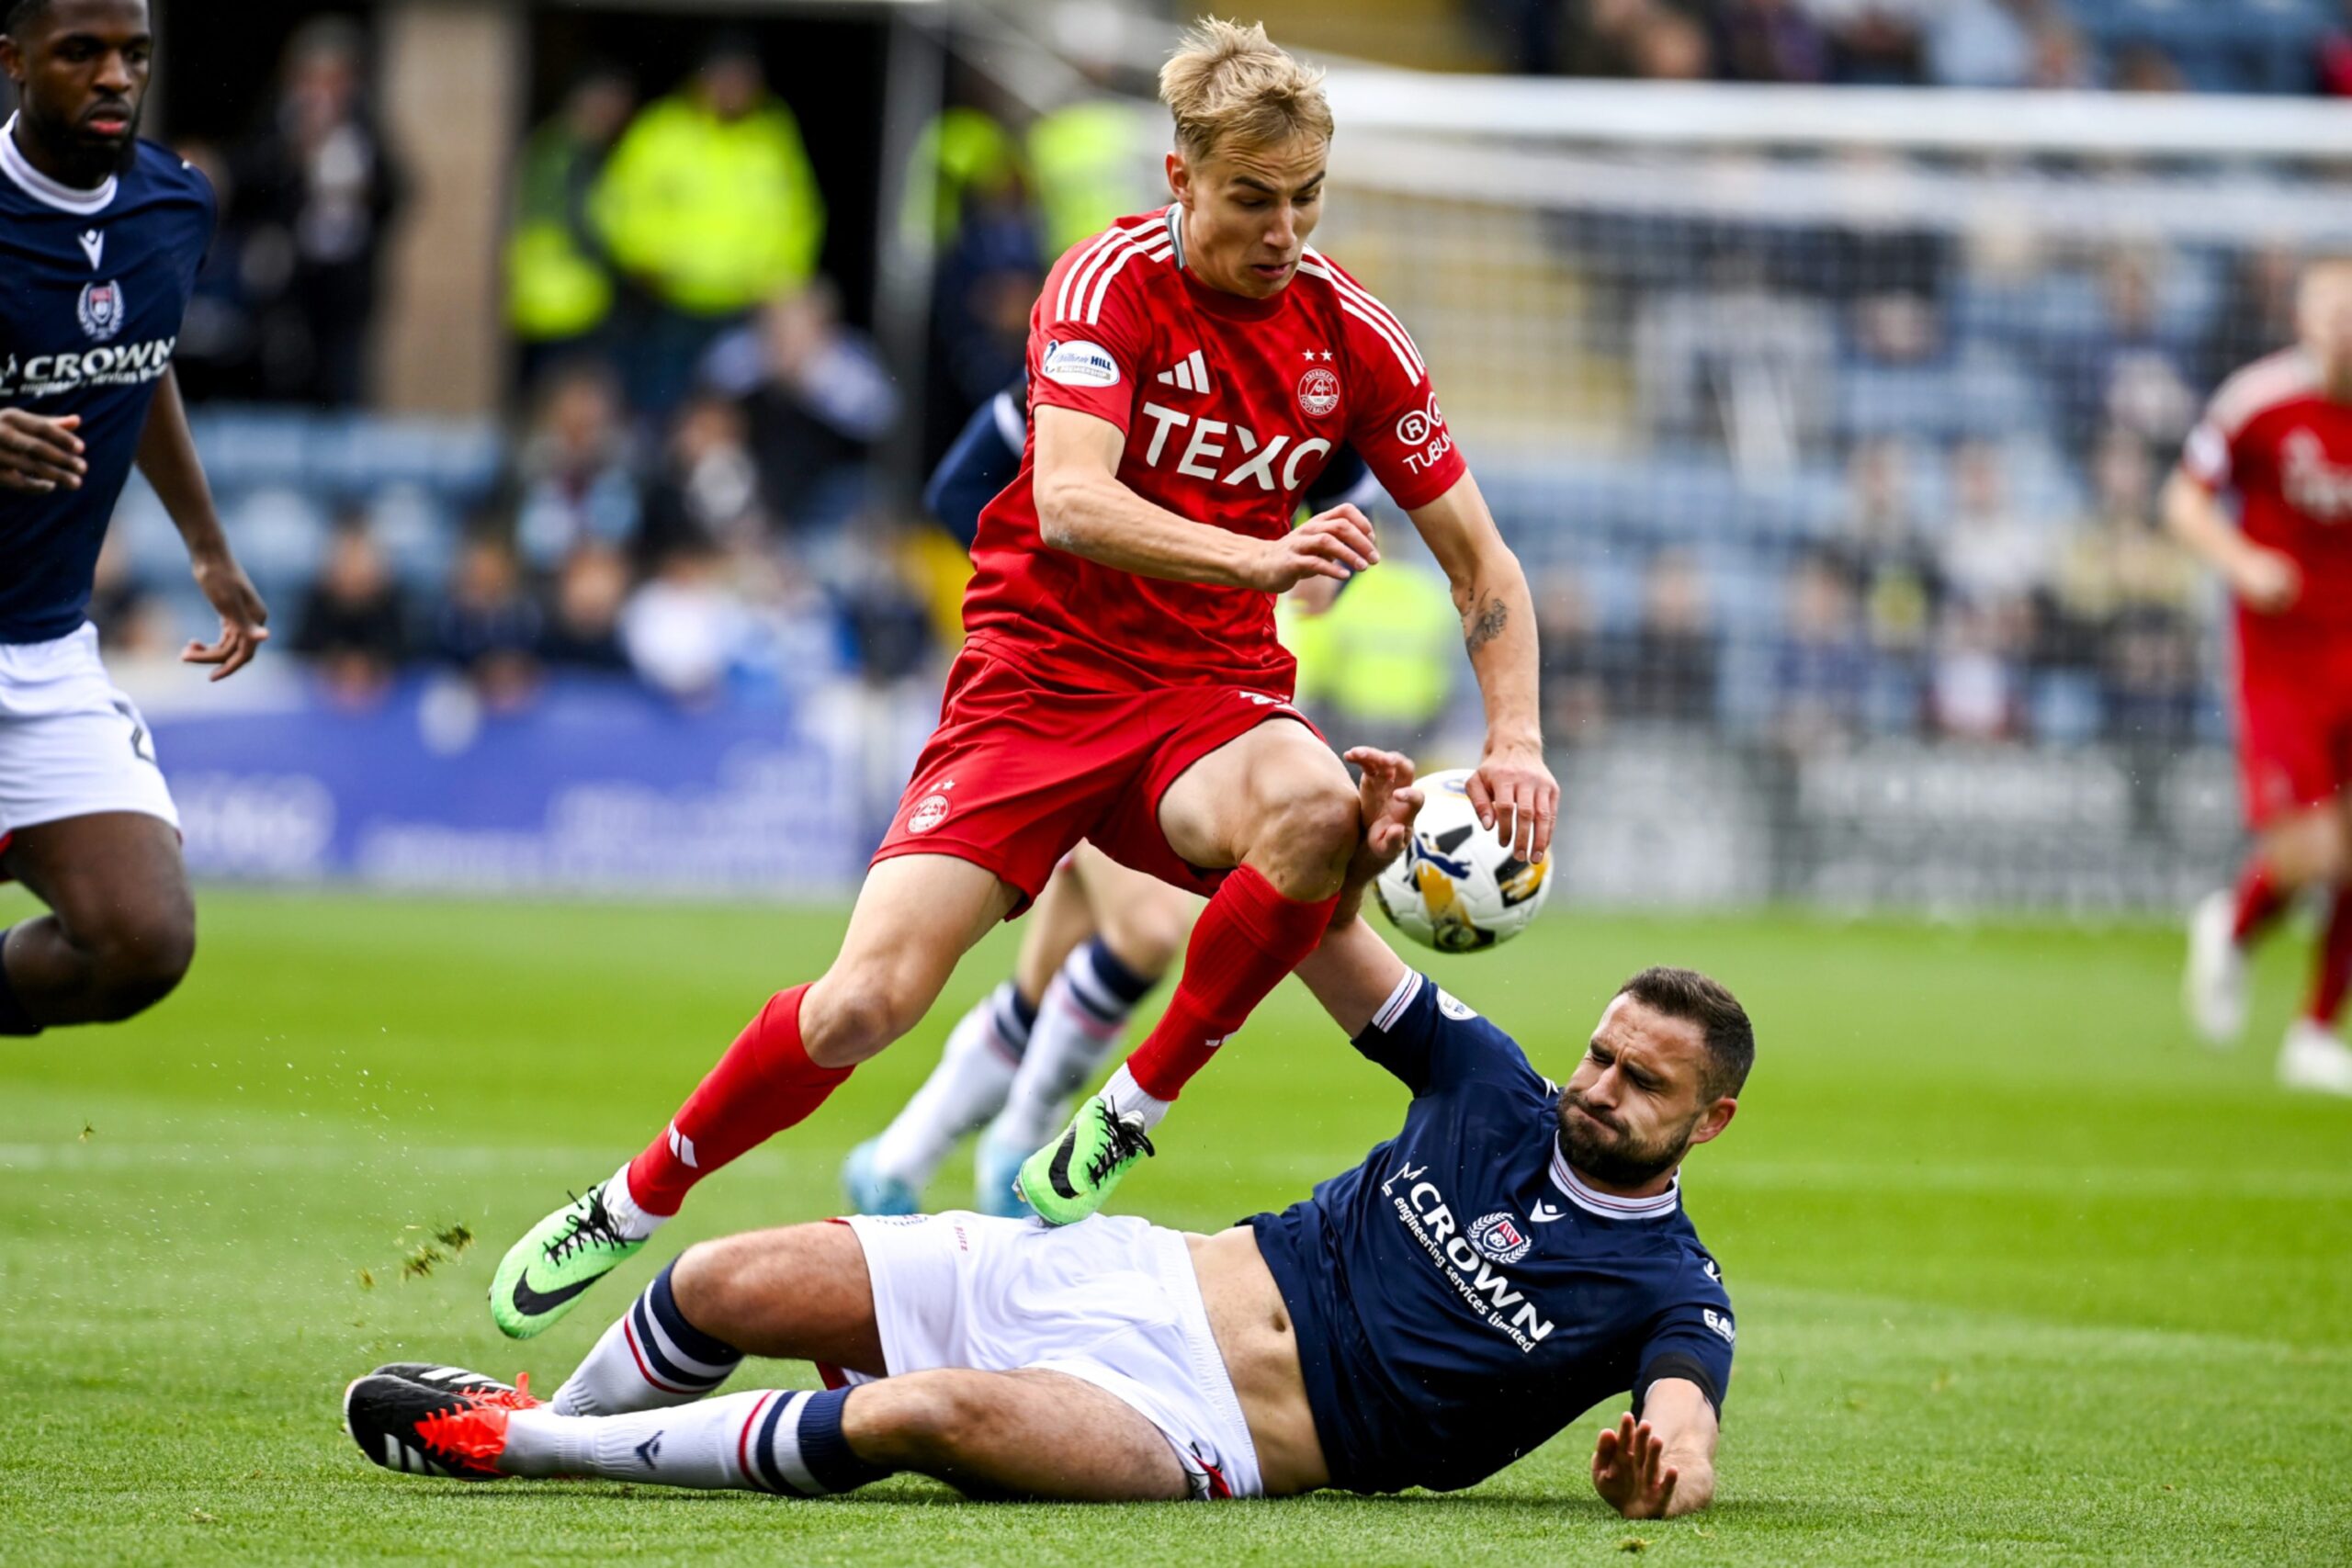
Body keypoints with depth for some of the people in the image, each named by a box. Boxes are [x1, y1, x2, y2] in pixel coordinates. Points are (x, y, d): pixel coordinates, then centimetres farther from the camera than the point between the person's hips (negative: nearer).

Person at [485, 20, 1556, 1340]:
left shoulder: (1350, 336, -2)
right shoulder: (1113, 283, -12)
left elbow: (1482, 560, 6)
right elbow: (1072, 501, -28)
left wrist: (1516, 742, -9)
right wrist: (1259, 557, -43)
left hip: (1211, 691, 2)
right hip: (1038, 675, -2)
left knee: (1316, 811, -35)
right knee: (868, 999, -16)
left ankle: (1124, 1123, -15)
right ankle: (634, 1205, 11)